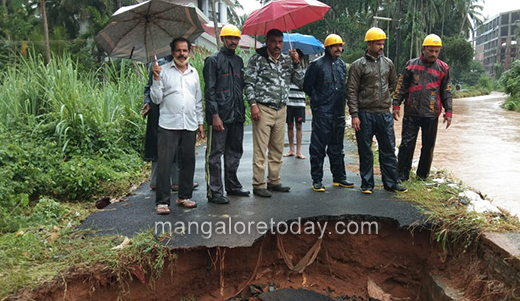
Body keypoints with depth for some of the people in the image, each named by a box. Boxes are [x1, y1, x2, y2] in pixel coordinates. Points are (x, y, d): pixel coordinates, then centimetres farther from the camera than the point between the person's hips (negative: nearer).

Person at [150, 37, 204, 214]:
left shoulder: (194, 73, 16)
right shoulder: (163, 71, 2)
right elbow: (156, 99, -2)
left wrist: (200, 122, 15)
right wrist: (156, 79, -14)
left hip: (190, 126, 4)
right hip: (168, 126, -4)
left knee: (188, 162, 8)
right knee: (164, 163, -5)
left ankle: (184, 196, 21)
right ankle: (162, 201, 2)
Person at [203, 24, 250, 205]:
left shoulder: (239, 61, 17)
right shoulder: (213, 60, -3)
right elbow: (209, 91, -10)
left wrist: (242, 112, 11)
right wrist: (215, 115, -16)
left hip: (237, 116, 7)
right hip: (220, 116, -7)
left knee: (235, 152, 14)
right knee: (215, 154, -2)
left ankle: (232, 186, 27)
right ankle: (214, 192, 4)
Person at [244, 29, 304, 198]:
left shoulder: (287, 60, 13)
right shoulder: (257, 59, -1)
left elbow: (299, 81, 10)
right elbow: (248, 83, -5)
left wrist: (296, 63, -2)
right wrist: (253, 104, -14)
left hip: (281, 110, 6)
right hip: (263, 109, -5)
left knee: (277, 149, 11)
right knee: (260, 149, -4)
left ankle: (274, 182, 22)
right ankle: (258, 185, 3)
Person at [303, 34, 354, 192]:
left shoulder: (342, 64, 14)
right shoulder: (317, 64, -5)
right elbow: (307, 86, -4)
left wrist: (341, 101, 16)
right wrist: (318, 100, 0)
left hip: (339, 113, 6)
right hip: (322, 113, -6)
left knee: (337, 147, 14)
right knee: (318, 147, -3)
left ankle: (339, 177, 23)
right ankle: (316, 180, 5)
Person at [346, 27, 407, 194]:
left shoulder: (388, 63, 10)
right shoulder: (358, 65, -4)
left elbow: (393, 84, 24)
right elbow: (351, 91, -8)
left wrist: (384, 95, 12)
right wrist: (354, 114, -13)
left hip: (385, 113, 4)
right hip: (365, 114, -4)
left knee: (388, 149, 8)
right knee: (365, 151, 5)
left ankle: (391, 183, 20)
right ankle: (367, 184, 17)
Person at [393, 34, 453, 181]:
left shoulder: (443, 68, 7)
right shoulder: (411, 65, 5)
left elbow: (446, 92, 11)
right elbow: (401, 87, 7)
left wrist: (448, 112, 6)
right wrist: (396, 105, 1)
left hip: (431, 114, 1)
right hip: (411, 112, -1)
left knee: (428, 145, 8)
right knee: (407, 143, 0)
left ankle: (423, 174, 23)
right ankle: (402, 174, 10)